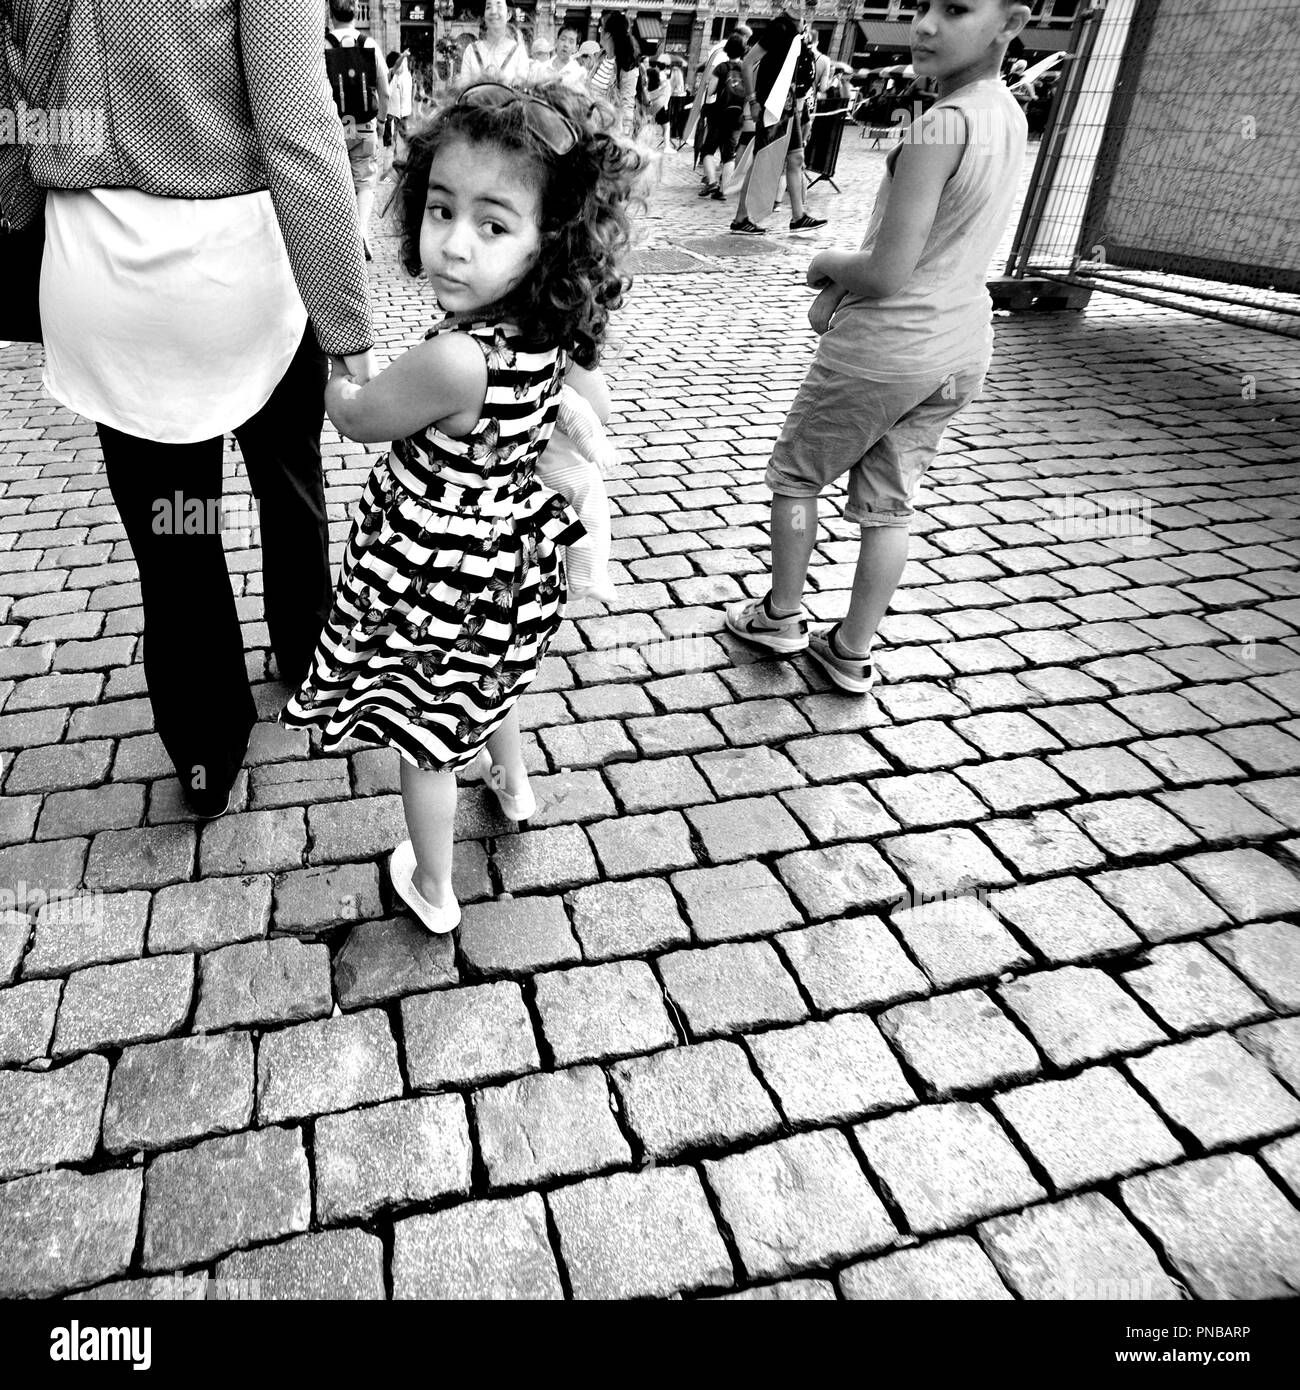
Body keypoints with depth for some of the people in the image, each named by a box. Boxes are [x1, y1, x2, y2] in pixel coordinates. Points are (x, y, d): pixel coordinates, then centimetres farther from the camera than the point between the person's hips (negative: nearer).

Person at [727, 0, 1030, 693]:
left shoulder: (941, 125, -21)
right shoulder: (1007, 115, 6)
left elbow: (886, 274, -23)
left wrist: (826, 264, -3)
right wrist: (839, 285, 3)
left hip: (885, 347, -8)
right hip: (961, 348, 8)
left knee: (795, 475, 13)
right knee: (889, 503, 14)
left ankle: (781, 614, 25)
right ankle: (853, 650, 23)